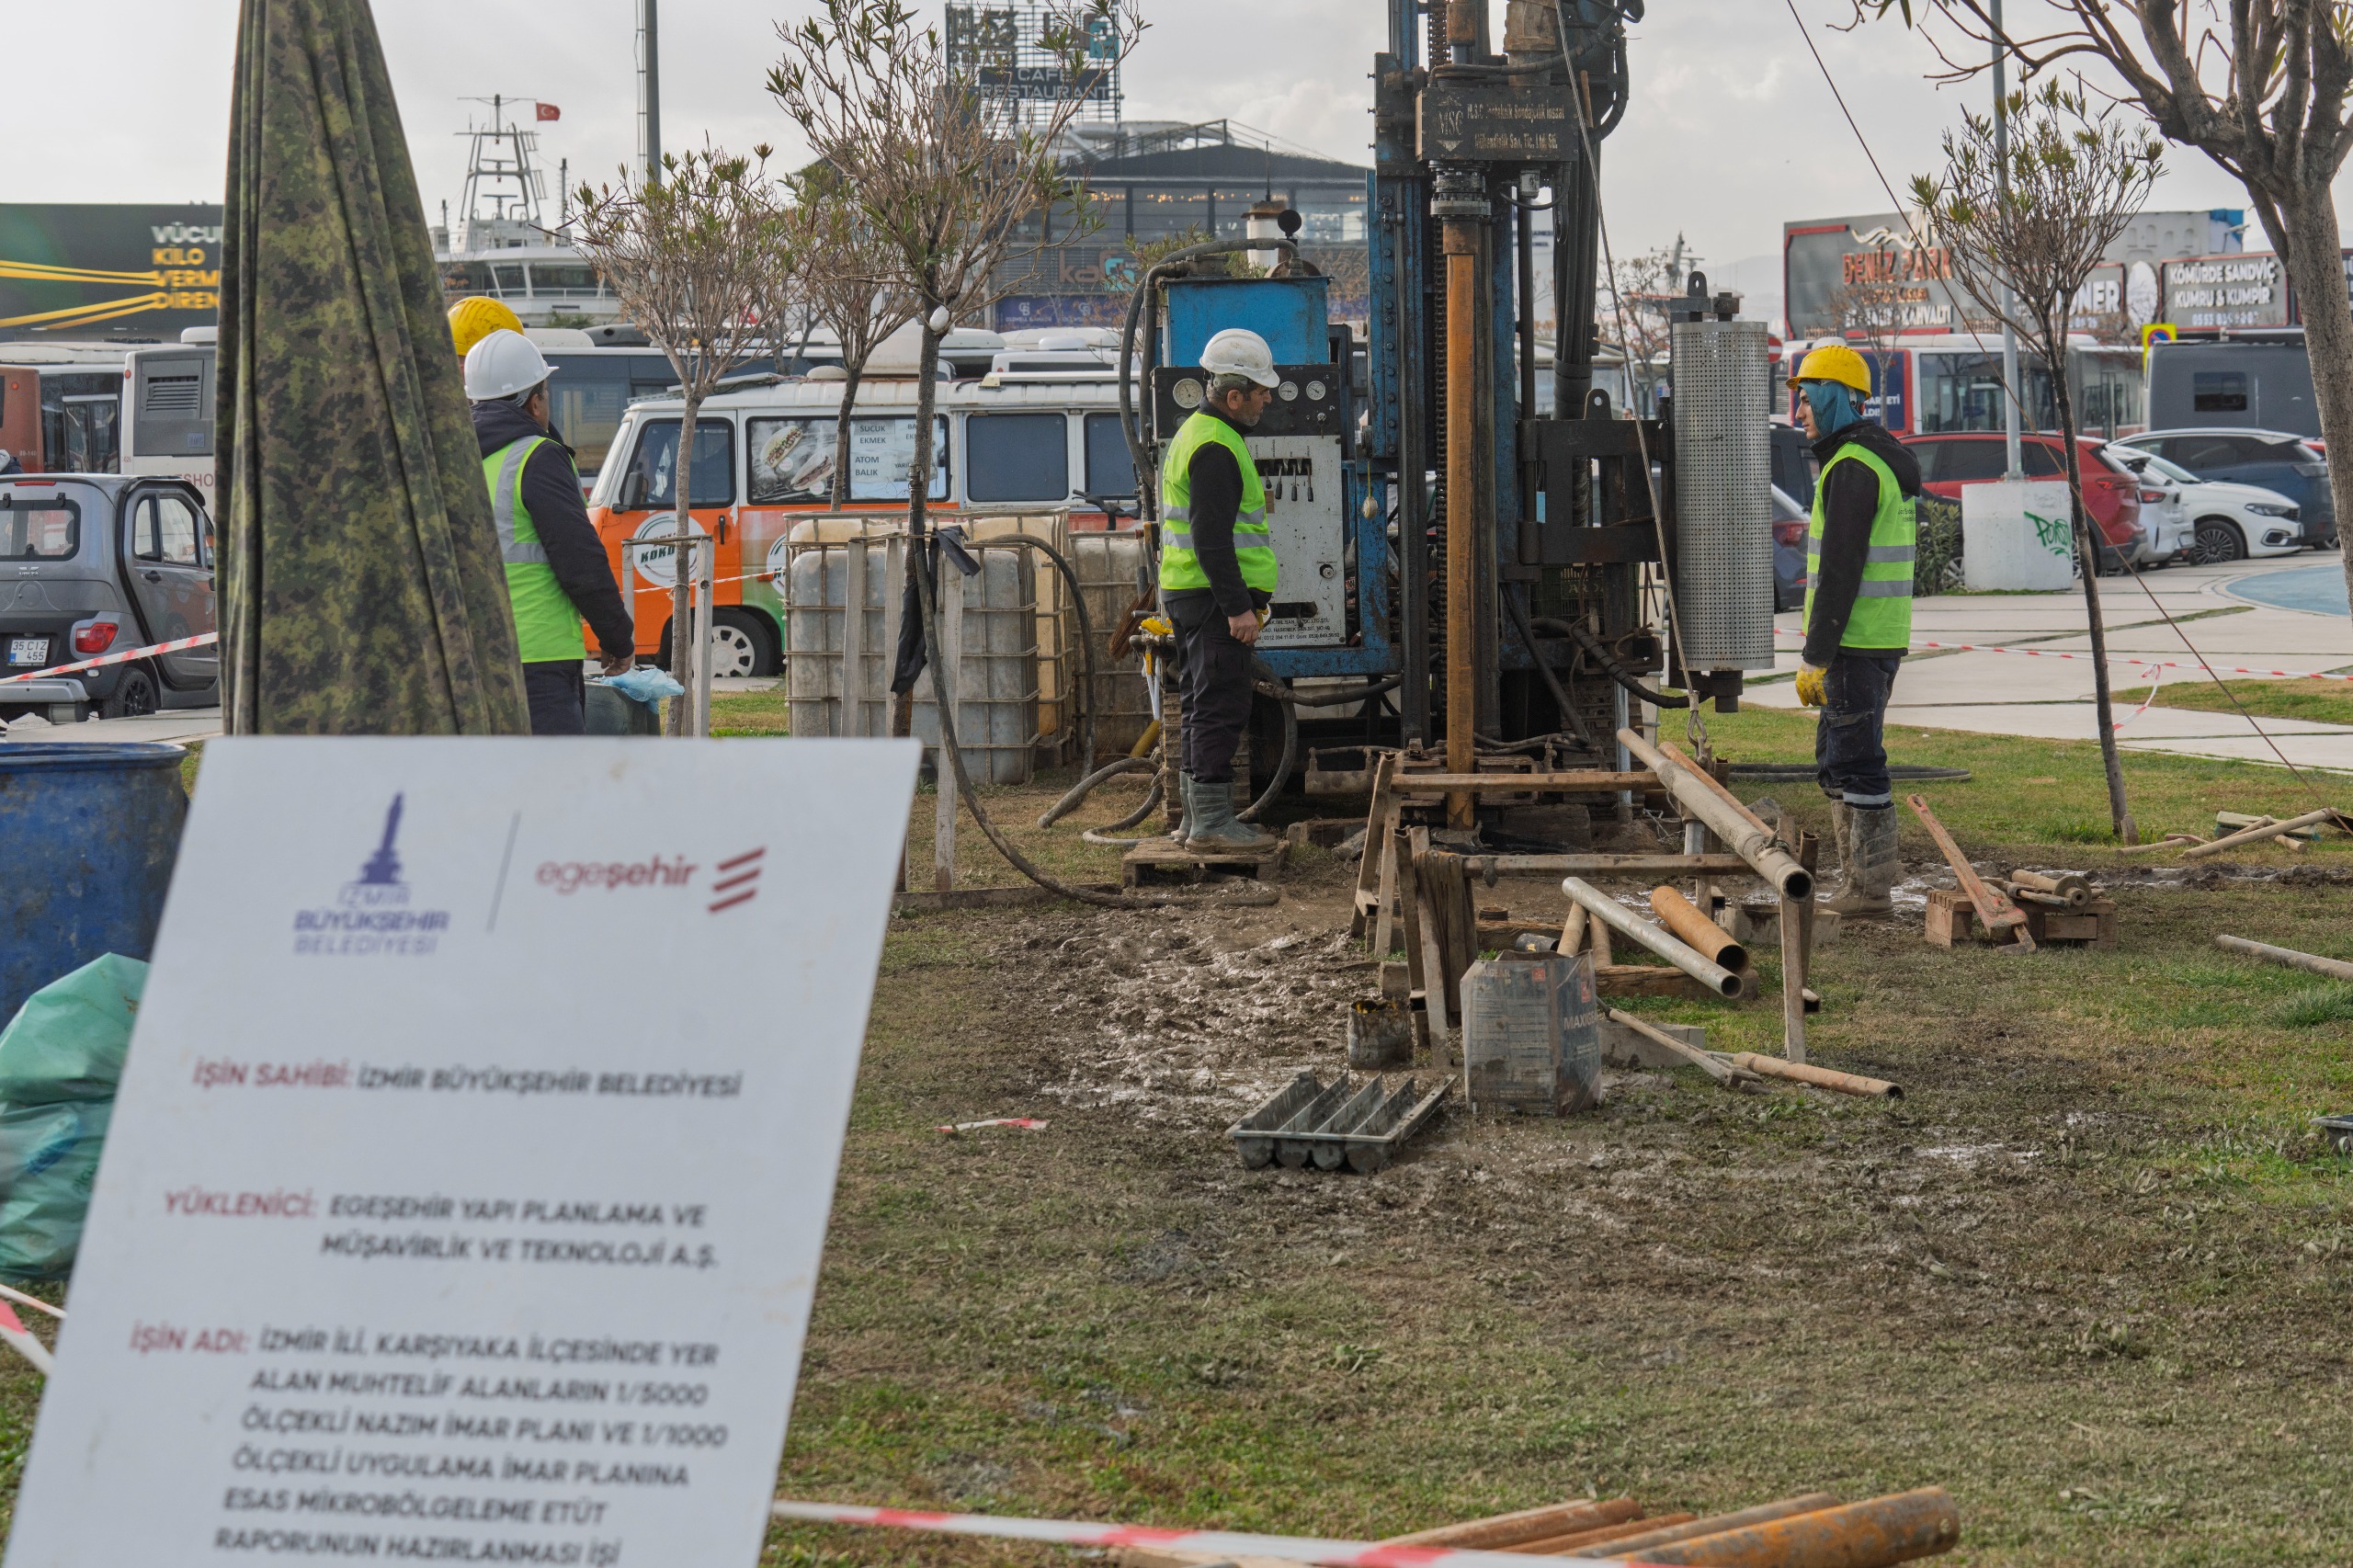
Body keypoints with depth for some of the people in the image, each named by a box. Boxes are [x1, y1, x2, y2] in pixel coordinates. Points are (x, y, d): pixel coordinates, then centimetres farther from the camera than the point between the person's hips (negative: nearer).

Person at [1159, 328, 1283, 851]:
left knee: (1203, 708, 14)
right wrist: (1238, 607, -23)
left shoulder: (1195, 433, 18)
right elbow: (1211, 538, -23)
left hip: (1191, 594, 11)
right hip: (1216, 598, -11)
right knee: (1221, 708, -10)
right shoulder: (1215, 448, -17)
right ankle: (1212, 823, -12)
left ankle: (1198, 818, 19)